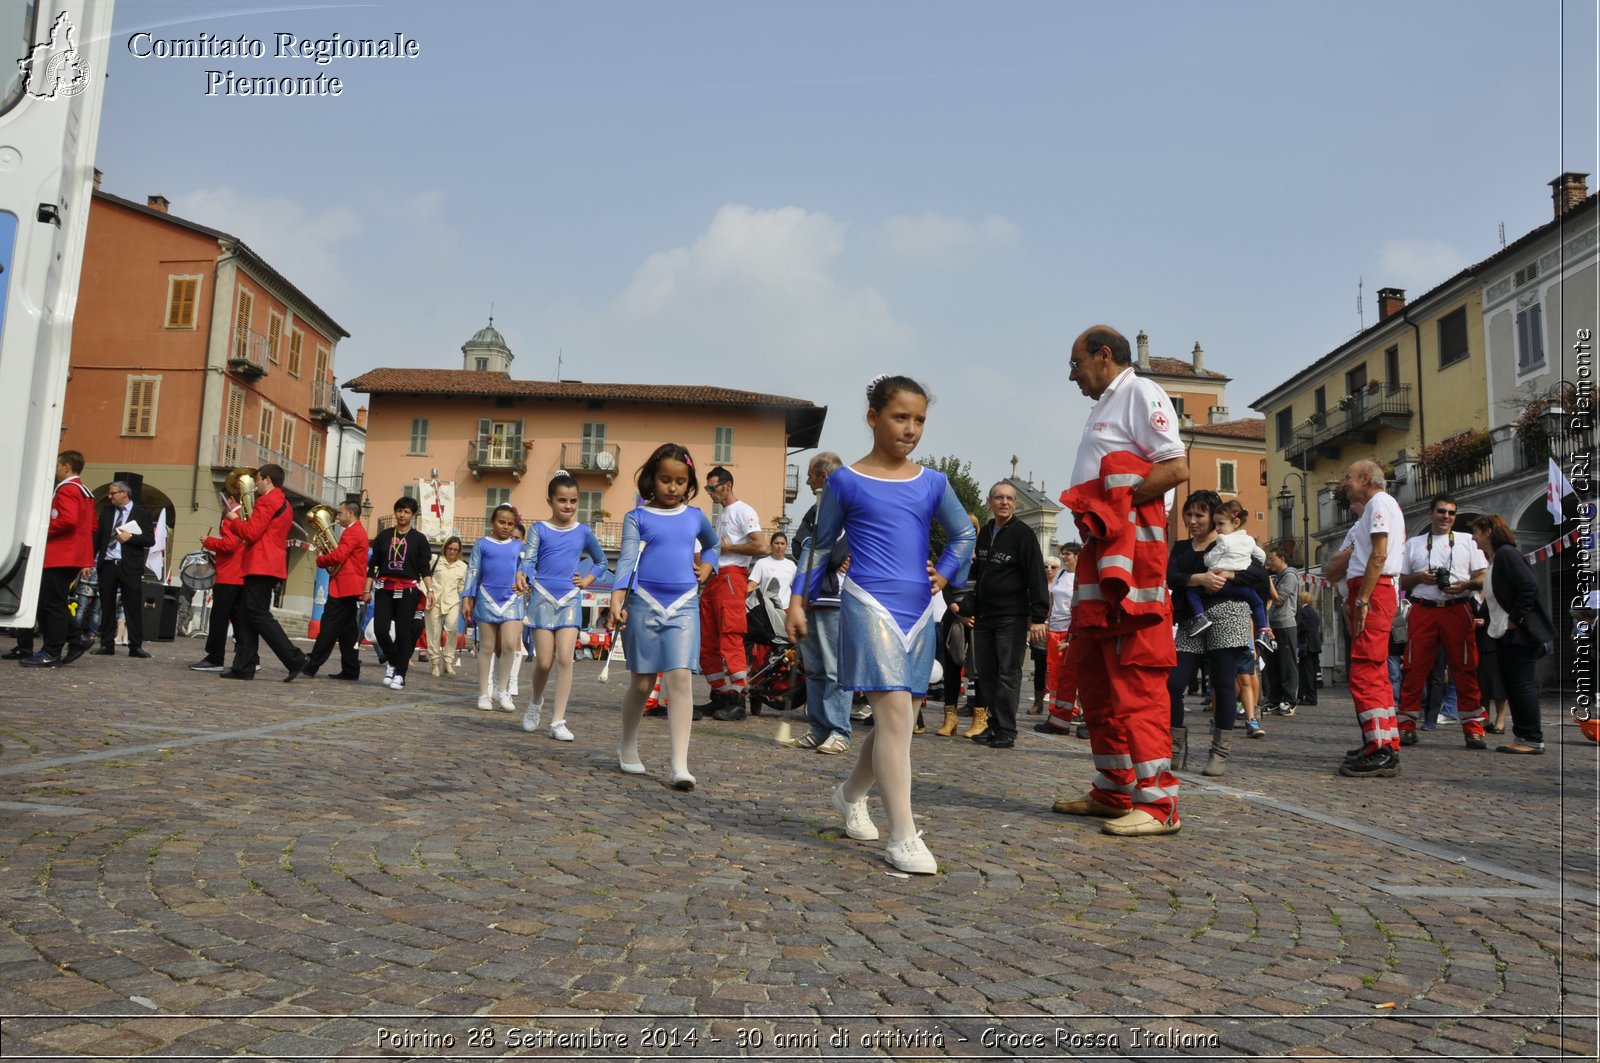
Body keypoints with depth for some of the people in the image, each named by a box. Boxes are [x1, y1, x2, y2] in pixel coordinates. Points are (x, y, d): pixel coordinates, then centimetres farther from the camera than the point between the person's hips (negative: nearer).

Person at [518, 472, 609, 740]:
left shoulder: (584, 532, 7)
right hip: (543, 598, -1)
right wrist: (522, 575, -32)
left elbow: (601, 562, 21)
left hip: (571, 600, 1)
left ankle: (558, 721, -2)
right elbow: (528, 560, -10)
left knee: (565, 659, -9)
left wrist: (587, 580, 5)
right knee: (544, 662, 0)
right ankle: (536, 703, 30)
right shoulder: (540, 529, 2)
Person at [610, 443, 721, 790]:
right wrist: (617, 599, -25)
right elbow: (626, 560, -11)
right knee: (642, 683, 7)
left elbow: (714, 544, 32)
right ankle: (628, 745, 32)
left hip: (683, 607, 1)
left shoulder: (695, 517, 11)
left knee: (680, 678, -12)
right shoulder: (638, 517, 2)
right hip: (644, 604, -1)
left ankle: (680, 765, -15)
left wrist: (707, 567, 13)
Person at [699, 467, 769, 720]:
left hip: (731, 576, -10)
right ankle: (719, 696, 17)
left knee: (730, 639, -14)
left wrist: (729, 547, -9)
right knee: (707, 641, 10)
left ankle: (738, 700, -13)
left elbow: (762, 547, -17)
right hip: (713, 577, 10)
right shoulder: (721, 514, 25)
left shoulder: (742, 511, -5)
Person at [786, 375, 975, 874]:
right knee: (894, 710, -14)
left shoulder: (932, 483, 9)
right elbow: (820, 544, 8)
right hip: (870, 603, -5)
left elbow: (963, 535, 19)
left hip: (920, 609, 5)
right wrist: (799, 600, 5)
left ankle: (851, 794, 35)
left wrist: (944, 576, 6)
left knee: (901, 716, 11)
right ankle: (903, 836, -9)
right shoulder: (846, 481, 1)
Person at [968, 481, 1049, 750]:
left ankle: (1007, 730, -1)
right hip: (983, 616, 7)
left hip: (1012, 617, -7)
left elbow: (1036, 577, -12)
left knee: (1008, 675, -5)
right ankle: (993, 724, 15)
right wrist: (970, 562, 5)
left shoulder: (1022, 533, -6)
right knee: (986, 673, 8)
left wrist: (1038, 618, -18)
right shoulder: (984, 533, 15)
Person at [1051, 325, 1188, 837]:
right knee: (1097, 676, 12)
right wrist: (1089, 515, 9)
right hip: (1101, 551, 10)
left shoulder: (1140, 393, -3)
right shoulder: (1104, 407, 25)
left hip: (1132, 549, -10)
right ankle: (1114, 790, 21)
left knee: (1136, 679, -11)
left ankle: (1157, 801, -6)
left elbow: (1176, 468, -15)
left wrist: (1109, 503, -16)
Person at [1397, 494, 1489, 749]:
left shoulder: (1467, 541, 14)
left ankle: (1473, 729, 4)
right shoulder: (1413, 544, 16)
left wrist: (1465, 585, -13)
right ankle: (1407, 726, 2)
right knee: (1414, 670, -2)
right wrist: (1420, 577, -5)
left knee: (1466, 670, -1)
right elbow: (1402, 581, 15)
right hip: (1423, 611, 1)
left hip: (1458, 611, 0)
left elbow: (1483, 578, 7)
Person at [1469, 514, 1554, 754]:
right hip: (1504, 634, 10)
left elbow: (1530, 587, -21)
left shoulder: (1506, 554, -13)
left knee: (1521, 684, -7)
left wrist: (1515, 620, -19)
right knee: (1511, 686, 10)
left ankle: (1533, 740, -2)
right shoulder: (1494, 560, 16)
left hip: (1519, 633, -10)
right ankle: (1523, 736, 15)